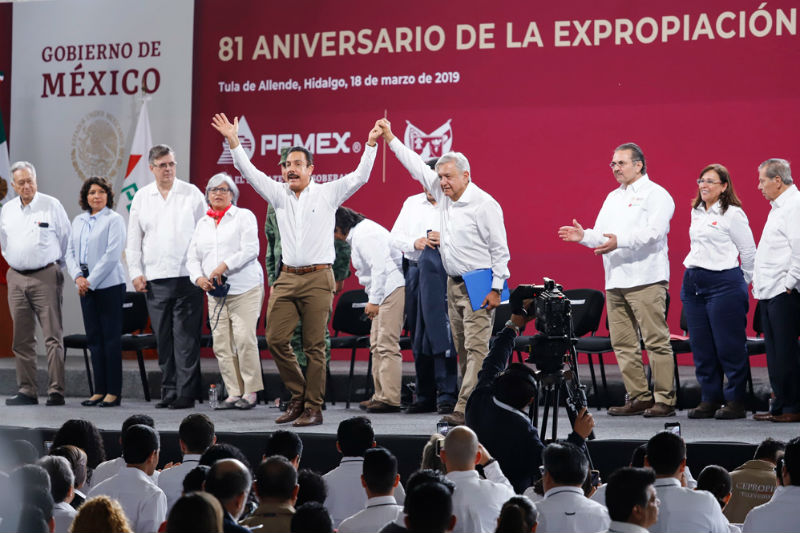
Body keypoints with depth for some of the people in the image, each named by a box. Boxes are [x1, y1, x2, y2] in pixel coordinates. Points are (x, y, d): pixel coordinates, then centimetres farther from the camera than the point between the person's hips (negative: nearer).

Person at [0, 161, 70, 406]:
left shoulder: (52, 205, -1)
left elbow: (66, 239, 4)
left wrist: (57, 266, 6)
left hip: (46, 276, -5)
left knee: (53, 335, -8)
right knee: (22, 339, 6)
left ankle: (56, 391, -9)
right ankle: (27, 391, 11)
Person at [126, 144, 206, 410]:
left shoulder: (192, 194, 4)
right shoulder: (141, 198, 11)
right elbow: (133, 239, 14)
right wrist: (135, 273, 5)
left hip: (187, 277, -3)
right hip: (155, 278, 3)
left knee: (186, 337, -6)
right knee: (163, 338, 6)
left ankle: (186, 392, -5)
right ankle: (168, 392, 11)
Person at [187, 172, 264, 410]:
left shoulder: (244, 216, 3)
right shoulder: (203, 223, 18)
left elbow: (250, 250, -9)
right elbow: (192, 256, 14)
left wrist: (224, 265, -18)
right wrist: (199, 277, -5)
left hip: (245, 289, -5)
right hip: (215, 293, 5)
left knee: (245, 339, -14)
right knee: (222, 344, -1)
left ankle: (251, 392, -7)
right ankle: (233, 393, 4)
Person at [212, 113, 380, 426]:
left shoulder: (327, 194, 4)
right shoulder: (280, 195, 14)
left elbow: (359, 177, -2)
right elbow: (250, 173, 12)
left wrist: (371, 145, -11)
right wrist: (233, 142, 5)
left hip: (318, 279, -4)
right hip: (287, 278, 4)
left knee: (314, 345, -4)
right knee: (276, 339, -3)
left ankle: (313, 408, 1)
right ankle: (298, 395, 14)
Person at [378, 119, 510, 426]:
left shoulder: (484, 204, -11)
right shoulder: (444, 195, 10)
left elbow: (500, 249, -11)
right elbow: (417, 167, 18)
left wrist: (496, 288, -15)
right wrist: (389, 138, 18)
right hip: (454, 283, 8)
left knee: (476, 348, -11)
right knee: (462, 349, 7)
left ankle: (465, 409, -19)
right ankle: (473, 404, 10)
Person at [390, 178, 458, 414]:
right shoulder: (411, 203, 18)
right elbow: (395, 237, 14)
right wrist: (414, 243, -5)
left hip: (441, 273, -5)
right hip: (414, 272, 5)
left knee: (441, 333, -13)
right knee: (418, 337, 7)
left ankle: (446, 395, -11)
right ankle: (424, 396, 14)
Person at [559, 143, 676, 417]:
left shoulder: (655, 194, -1)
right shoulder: (613, 197, 23)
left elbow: (654, 232, -16)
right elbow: (602, 235, 22)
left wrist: (620, 241, -27)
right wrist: (584, 236, 1)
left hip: (646, 279, -8)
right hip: (615, 281, 8)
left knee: (656, 340, -8)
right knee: (623, 343, 6)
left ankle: (664, 399, -6)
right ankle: (639, 397, 12)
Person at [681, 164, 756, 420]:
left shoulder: (733, 214, -7)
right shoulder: (696, 212, 13)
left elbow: (749, 251, -3)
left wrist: (743, 283, 4)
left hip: (724, 284, -7)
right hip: (693, 283, 7)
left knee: (729, 346, -4)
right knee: (701, 347, 7)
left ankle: (736, 402, 2)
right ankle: (709, 399, 13)